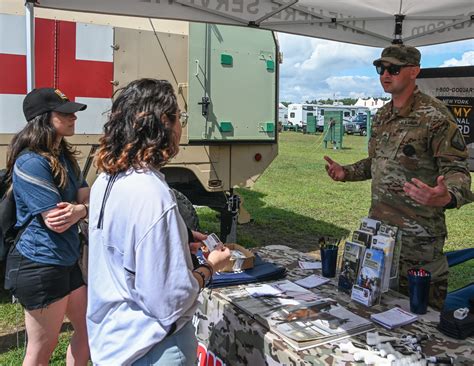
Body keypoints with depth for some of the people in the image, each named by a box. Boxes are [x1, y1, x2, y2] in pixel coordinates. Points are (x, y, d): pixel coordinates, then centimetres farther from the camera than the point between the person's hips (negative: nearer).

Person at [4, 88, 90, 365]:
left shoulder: (65, 157, 9)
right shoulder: (31, 162, -19)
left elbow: (90, 202, 3)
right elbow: (56, 221, -23)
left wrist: (79, 210, -19)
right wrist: (82, 207, -5)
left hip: (67, 260, 9)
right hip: (39, 265, -9)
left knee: (88, 329, 18)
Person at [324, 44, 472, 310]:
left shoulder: (435, 116, -15)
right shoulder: (383, 116, 11)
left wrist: (446, 197, -39)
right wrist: (347, 173, 11)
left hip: (418, 235, -7)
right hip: (379, 226, 8)